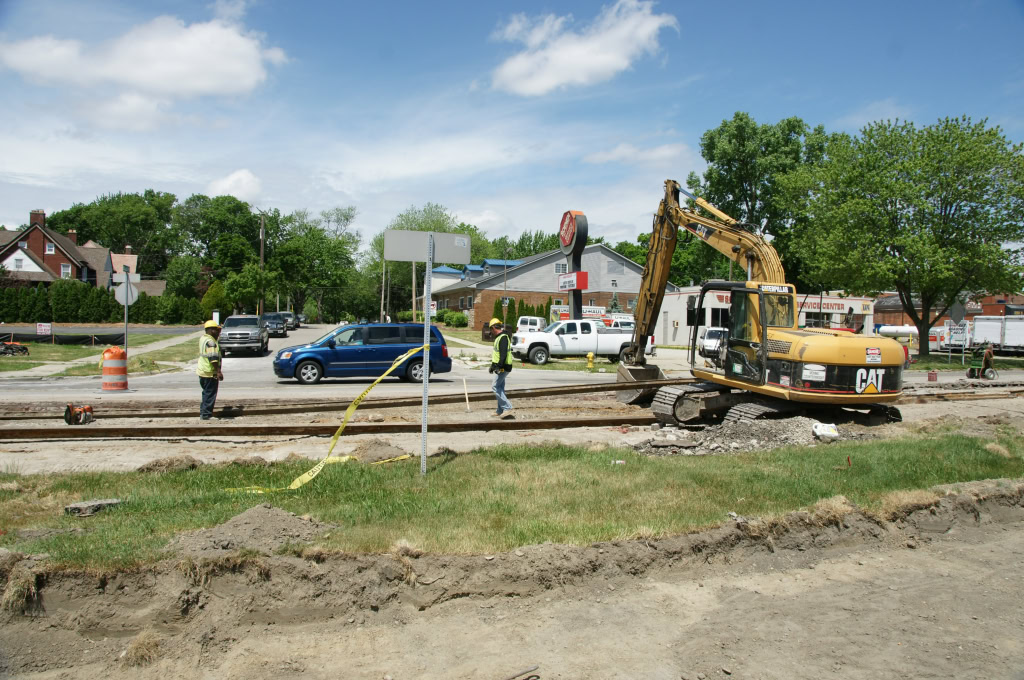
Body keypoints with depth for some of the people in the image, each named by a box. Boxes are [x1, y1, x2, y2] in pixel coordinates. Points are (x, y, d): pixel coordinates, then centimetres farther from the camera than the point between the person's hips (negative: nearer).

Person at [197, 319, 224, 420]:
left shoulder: (203, 338, 11)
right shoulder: (210, 341, -20)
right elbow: (213, 358, -26)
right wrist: (218, 371, -25)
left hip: (202, 371, 10)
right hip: (210, 373, -10)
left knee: (206, 393, 20)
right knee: (210, 394, -2)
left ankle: (203, 413, 27)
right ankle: (206, 414, 2)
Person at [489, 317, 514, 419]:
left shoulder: (503, 337, -16)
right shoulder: (499, 337, 17)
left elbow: (503, 354, -26)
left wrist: (499, 366, -31)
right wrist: (493, 365, 31)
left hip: (503, 367, -11)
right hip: (500, 367, 11)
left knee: (495, 387, -12)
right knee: (500, 388, 13)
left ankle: (508, 408, -15)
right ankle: (500, 411, 18)